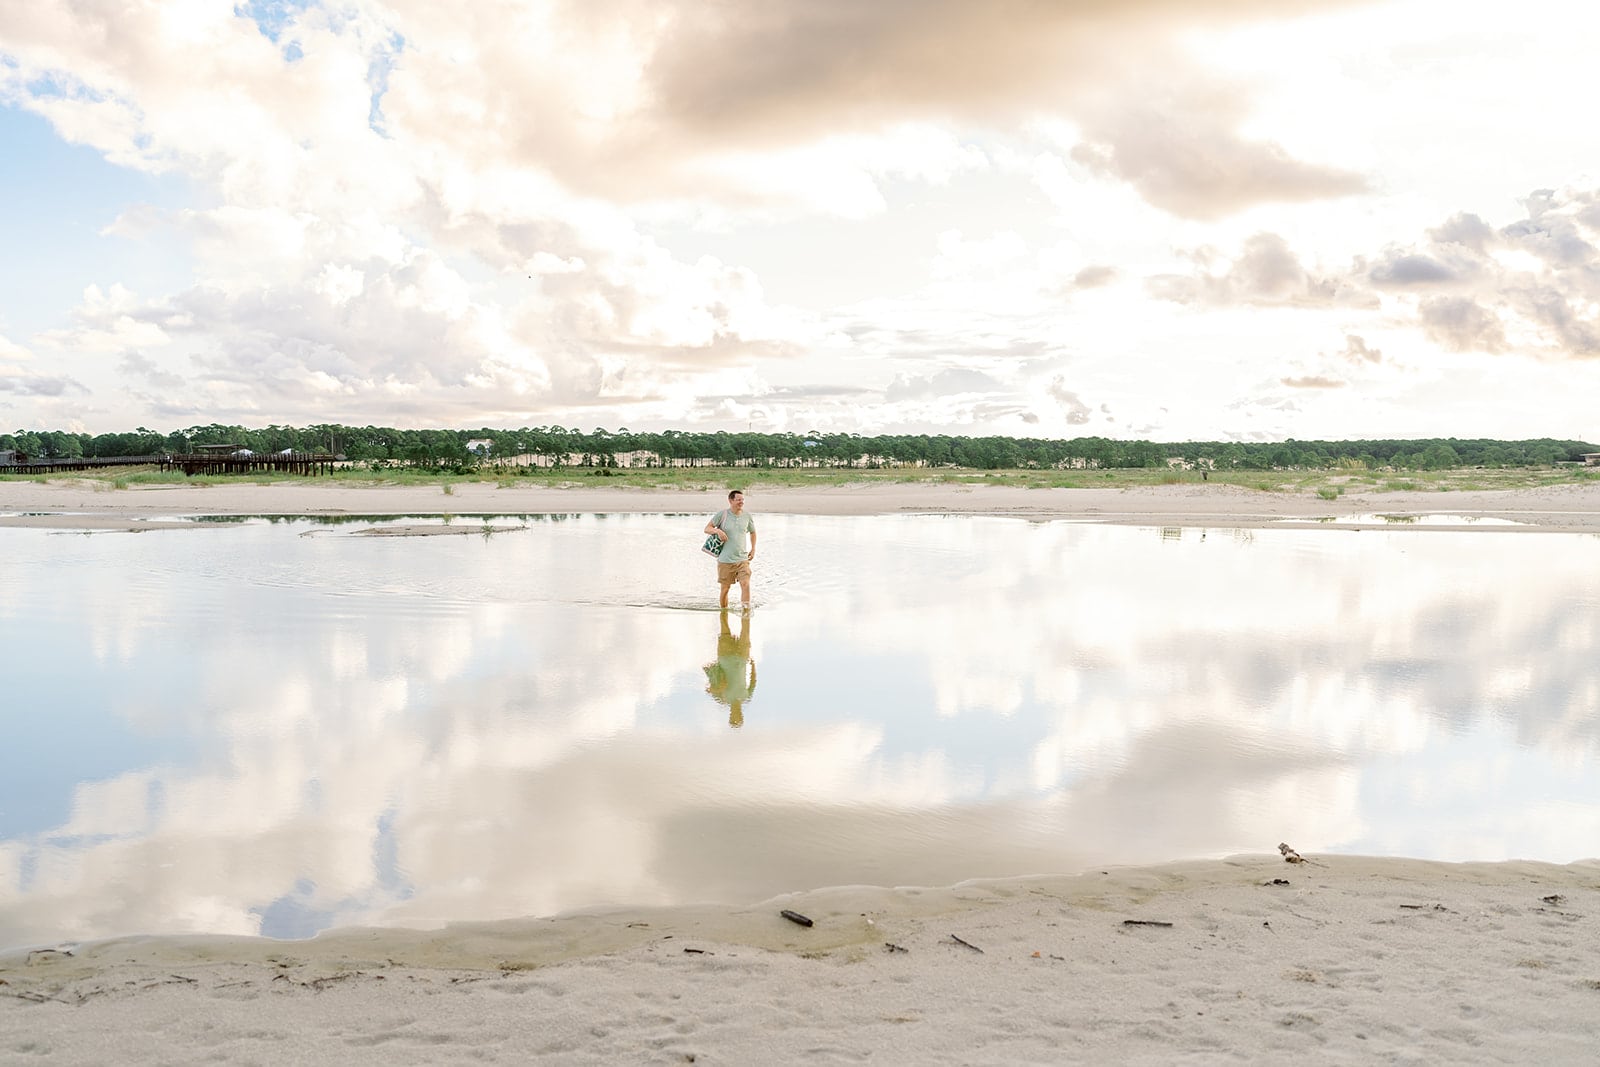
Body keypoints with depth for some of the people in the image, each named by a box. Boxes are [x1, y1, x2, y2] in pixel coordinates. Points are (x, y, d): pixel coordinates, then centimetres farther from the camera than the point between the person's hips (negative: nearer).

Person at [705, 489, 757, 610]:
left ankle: (746, 611, -14)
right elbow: (707, 528, -1)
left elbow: (752, 532, 23)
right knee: (725, 589, 7)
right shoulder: (722, 514, -5)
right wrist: (717, 531, -20)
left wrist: (753, 549, 13)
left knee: (745, 584, -16)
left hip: (742, 559, 2)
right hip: (725, 559, -1)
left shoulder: (747, 516, 5)